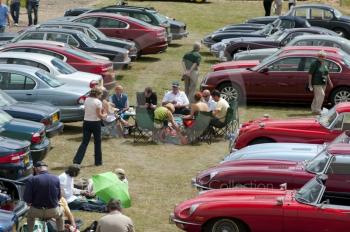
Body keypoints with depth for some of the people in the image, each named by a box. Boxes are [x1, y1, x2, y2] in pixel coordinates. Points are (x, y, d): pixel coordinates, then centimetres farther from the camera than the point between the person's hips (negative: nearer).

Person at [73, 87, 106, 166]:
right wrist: (104, 115, 5)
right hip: (95, 123, -5)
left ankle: (77, 160, -4)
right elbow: (99, 115, -16)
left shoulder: (86, 100, 5)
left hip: (86, 122, 5)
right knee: (97, 142, 11)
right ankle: (98, 161, 18)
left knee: (84, 142, 7)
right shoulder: (98, 102, -14)